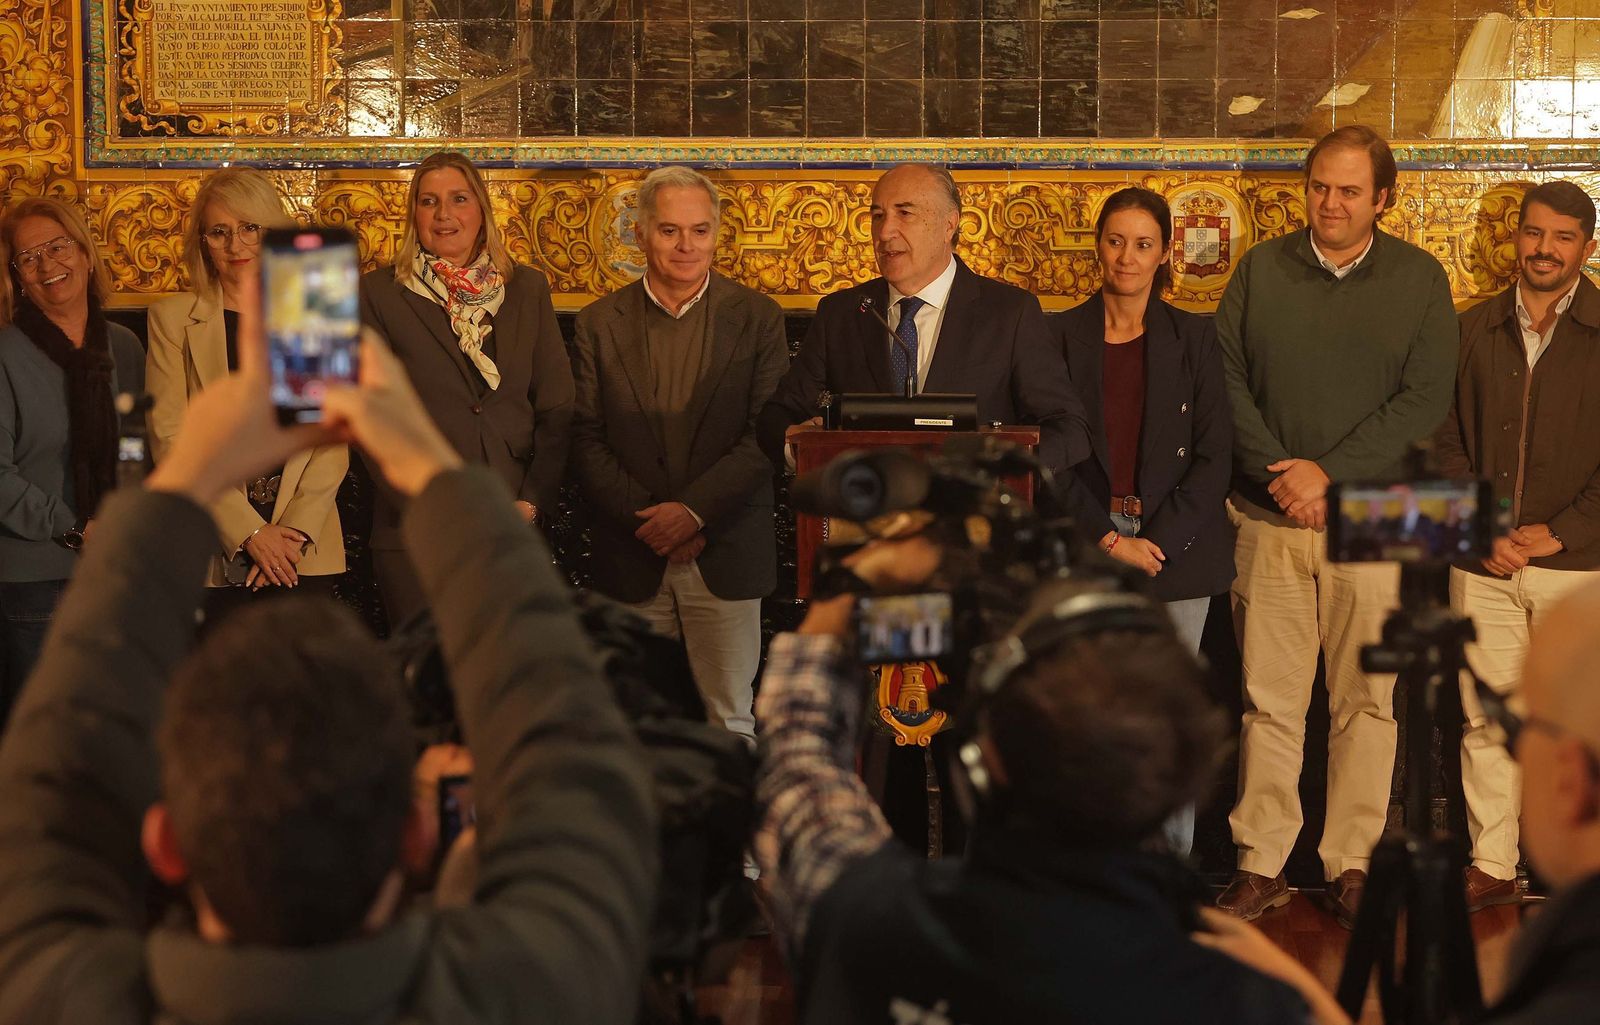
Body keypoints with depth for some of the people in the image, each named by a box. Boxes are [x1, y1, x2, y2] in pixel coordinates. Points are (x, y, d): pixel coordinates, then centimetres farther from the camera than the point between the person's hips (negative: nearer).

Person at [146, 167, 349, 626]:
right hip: (214, 555, -1)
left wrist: (296, 528, -9)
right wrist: (249, 532, -11)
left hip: (305, 552, 1)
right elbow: (169, 438, -3)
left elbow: (333, 439, 5)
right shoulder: (172, 317, 4)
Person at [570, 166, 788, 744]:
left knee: (730, 724, 1)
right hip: (631, 559, 1)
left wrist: (695, 511, -14)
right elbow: (585, 440, 2)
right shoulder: (600, 324, 7)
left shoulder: (757, 319, 4)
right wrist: (645, 519, -9)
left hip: (725, 556, -1)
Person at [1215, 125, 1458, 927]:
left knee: (1365, 700, 3)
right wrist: (1277, 472, -9)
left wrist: (1329, 472, -11)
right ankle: (1261, 863, 10)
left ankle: (1351, 863, 13)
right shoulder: (1261, 269, 8)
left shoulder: (1419, 279, 5)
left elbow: (1425, 400, -2)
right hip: (1268, 521, 1)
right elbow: (1226, 377, 3)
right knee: (1269, 697, 2)